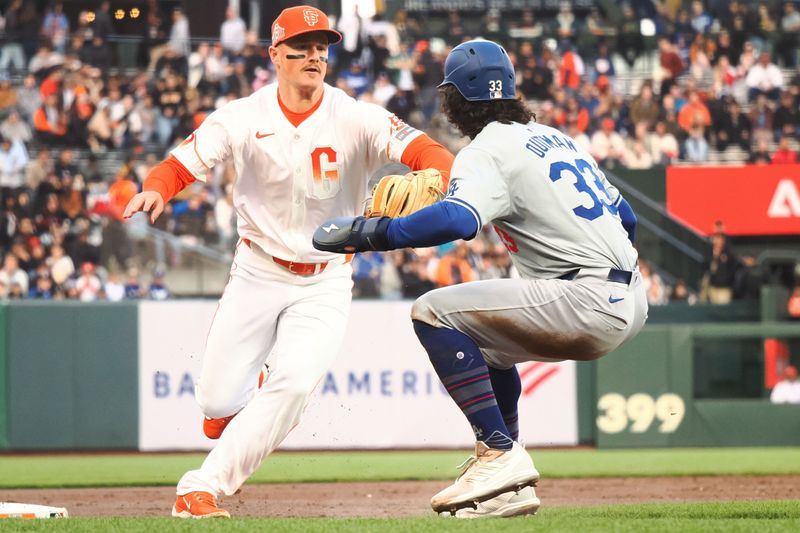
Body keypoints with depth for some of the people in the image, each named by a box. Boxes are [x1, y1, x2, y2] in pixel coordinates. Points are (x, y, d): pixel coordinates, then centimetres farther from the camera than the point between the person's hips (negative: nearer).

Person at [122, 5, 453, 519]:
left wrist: (449, 181, -49)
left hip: (325, 283, -1)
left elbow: (420, 149, -26)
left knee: (294, 384, -23)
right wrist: (155, 191, -33)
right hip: (258, 273, 1)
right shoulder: (243, 118, -8)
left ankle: (204, 487, -15)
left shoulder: (357, 119, -13)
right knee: (218, 401, -4)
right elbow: (181, 164, -9)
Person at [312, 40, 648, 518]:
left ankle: (501, 456, -16)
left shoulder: (490, 150, -7)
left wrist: (368, 232, -23)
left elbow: (457, 219, -28)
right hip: (632, 304, 10)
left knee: (435, 313, -10)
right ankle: (507, 486, 21)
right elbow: (625, 218, 25)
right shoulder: (556, 138, 20)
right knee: (482, 336, 28)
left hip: (590, 305, -10)